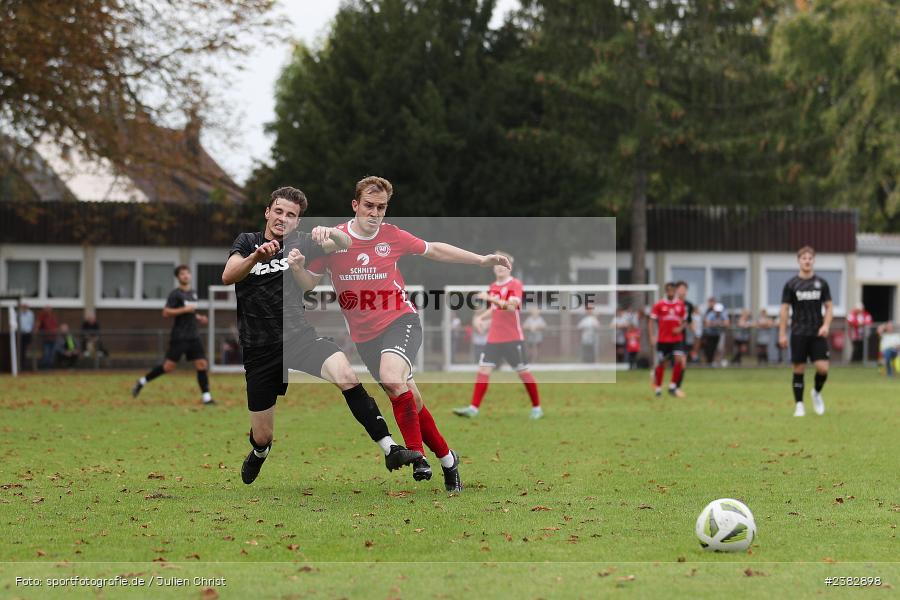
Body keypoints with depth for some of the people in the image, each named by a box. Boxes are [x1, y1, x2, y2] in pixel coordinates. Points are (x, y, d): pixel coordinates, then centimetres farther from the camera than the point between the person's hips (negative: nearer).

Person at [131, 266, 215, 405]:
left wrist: (199, 318, 13)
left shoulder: (193, 293, 17)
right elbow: (166, 312, -15)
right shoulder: (175, 294, -7)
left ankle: (206, 397, -2)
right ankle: (142, 382, 9)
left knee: (202, 365, -3)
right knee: (169, 366, -7)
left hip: (193, 336, 7)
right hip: (179, 337, -7)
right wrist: (185, 309, -19)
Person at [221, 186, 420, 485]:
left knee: (347, 377, -29)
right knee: (263, 436, 5)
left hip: (300, 337, 1)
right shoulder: (247, 242, 1)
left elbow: (345, 244, -7)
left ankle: (390, 449, -30)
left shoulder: (299, 243, 6)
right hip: (259, 352, -1)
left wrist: (331, 233, -31)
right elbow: (228, 276, -18)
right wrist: (256, 256, -38)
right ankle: (258, 455, 44)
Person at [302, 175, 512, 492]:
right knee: (410, 401, 6)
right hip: (364, 335, 2)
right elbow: (308, 284, 4)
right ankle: (447, 459, 24)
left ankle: (417, 454, -19)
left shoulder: (392, 236, -3)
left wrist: (481, 260, 12)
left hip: (400, 320, -2)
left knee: (391, 379, -31)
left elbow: (434, 250, 13)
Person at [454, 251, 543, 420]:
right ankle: (473, 408, -8)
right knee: (483, 369, -5)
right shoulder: (493, 287, 13)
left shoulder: (515, 285, -7)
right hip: (494, 338, 6)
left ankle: (537, 408, 14)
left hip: (513, 338, -6)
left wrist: (490, 298, -31)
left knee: (523, 371, 0)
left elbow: (511, 306, -24)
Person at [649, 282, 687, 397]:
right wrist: (651, 337, -12)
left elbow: (684, 321, 16)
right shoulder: (659, 305, -2)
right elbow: (651, 321, -2)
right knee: (661, 364, 4)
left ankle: (673, 387, -3)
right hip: (662, 339, -1)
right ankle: (658, 388, 20)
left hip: (677, 339, 1)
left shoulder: (680, 305, 6)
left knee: (678, 361, -14)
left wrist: (680, 328, -6)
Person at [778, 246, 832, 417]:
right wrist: (782, 334, -3)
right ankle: (799, 405, 6)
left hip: (818, 333, 1)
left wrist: (826, 326, -7)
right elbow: (784, 309, 2)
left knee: (823, 368, -9)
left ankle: (817, 393, 20)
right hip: (798, 333, -1)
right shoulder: (791, 284, 2)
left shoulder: (821, 283, 7)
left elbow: (828, 306, 10)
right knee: (799, 369, -1)